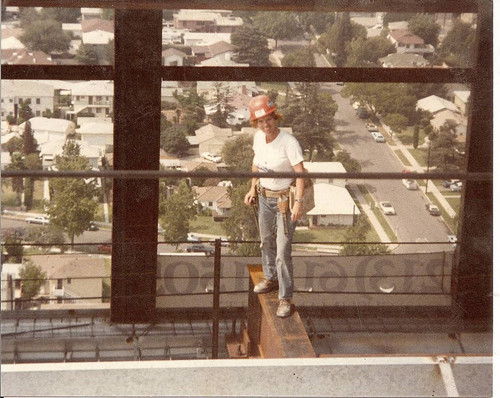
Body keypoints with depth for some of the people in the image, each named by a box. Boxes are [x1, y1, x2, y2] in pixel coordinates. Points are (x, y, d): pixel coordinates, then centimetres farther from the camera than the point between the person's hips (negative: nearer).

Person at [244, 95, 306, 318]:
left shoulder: (289, 142, -25)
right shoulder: (258, 137, -4)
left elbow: (300, 173, -26)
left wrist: (298, 203, -35)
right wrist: (253, 188, 12)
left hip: (285, 200, -7)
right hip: (264, 196, 7)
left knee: (283, 252, -8)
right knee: (266, 241, 24)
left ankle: (285, 299, 1)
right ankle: (271, 279, 47)